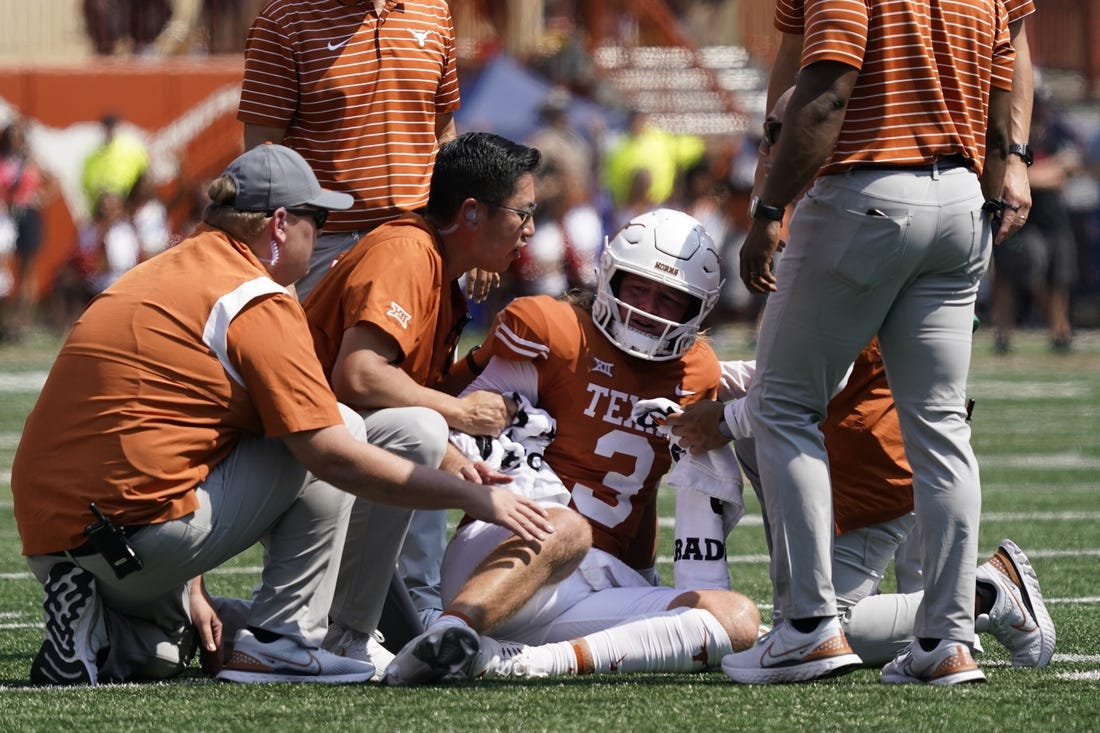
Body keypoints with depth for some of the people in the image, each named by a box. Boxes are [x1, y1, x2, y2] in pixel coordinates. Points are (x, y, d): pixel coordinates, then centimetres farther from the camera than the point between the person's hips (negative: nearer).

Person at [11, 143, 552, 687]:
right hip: (134, 535, -9)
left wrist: (189, 590, 30)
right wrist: (472, 495, -5)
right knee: (339, 432, 2)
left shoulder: (154, 275, 20)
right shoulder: (259, 303, -8)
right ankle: (280, 639, -1)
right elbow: (333, 457, -13)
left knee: (162, 656, 37)